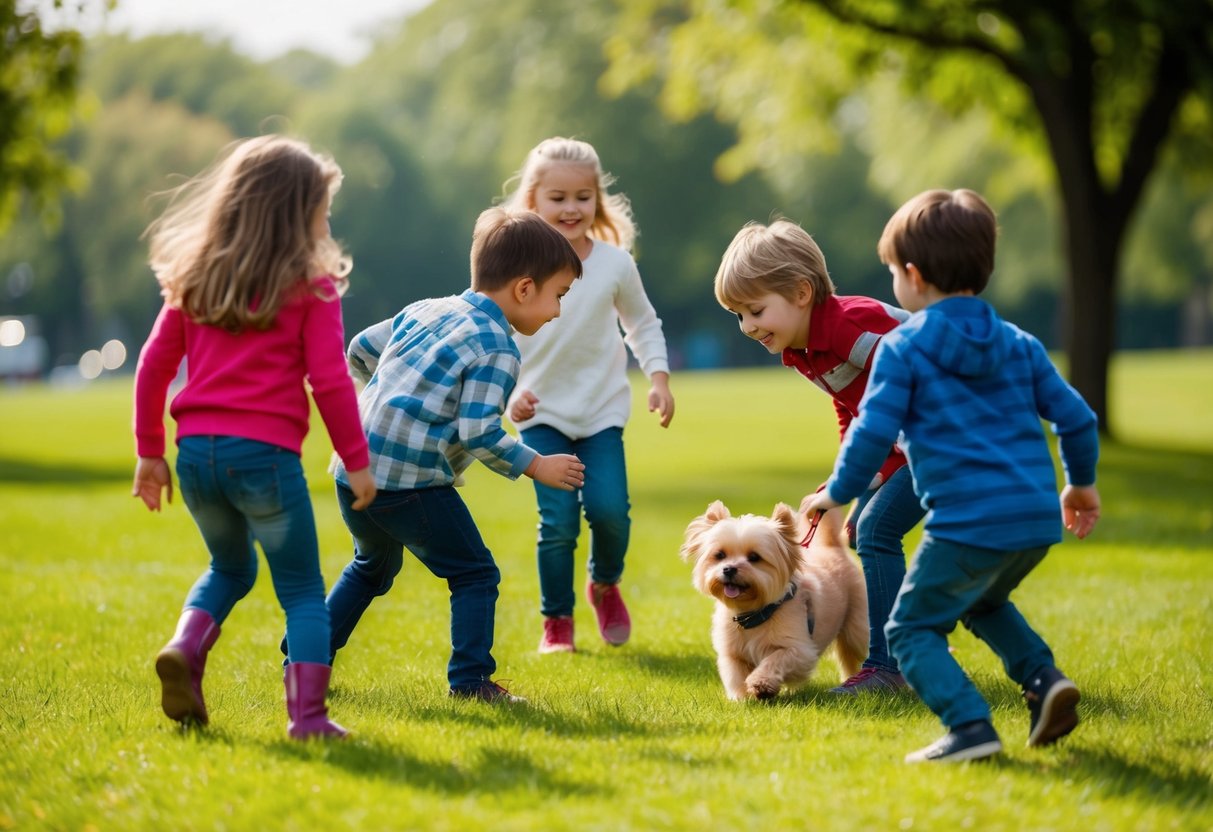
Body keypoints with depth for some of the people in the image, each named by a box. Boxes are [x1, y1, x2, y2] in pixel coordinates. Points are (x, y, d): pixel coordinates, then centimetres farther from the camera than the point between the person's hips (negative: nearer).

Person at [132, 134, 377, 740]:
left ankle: (186, 649, 4)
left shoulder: (193, 279, 11)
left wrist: (150, 451, 18)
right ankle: (308, 715, -2)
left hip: (197, 452, 5)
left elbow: (154, 365, 11)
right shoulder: (310, 287, -3)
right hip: (265, 454, -5)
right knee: (302, 591, 8)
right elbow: (329, 381, -6)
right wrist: (356, 461, 3)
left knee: (230, 566, 28)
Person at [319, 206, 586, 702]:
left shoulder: (425, 310, 13)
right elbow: (478, 433, -17)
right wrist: (536, 466, -6)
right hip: (412, 482, -8)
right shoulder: (496, 348, -9)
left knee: (374, 566, 30)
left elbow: (360, 351, 22)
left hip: (353, 471, 8)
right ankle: (470, 678, 0)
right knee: (474, 574, 6)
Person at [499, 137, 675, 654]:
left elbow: (643, 323, 10)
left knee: (609, 509, -12)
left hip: (603, 409, 1)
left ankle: (606, 585, 20)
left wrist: (658, 378, 1)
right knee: (557, 519, -9)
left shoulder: (614, 263, -6)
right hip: (542, 412, -1)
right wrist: (509, 390, -16)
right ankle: (556, 621, 10)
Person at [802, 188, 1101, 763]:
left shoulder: (903, 347, -3)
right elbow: (1076, 418, 14)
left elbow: (872, 434, -8)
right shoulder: (1018, 344, 13)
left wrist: (836, 493, 7)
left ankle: (970, 726, -12)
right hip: (1038, 521, 7)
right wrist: (1082, 483, 31)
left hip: (966, 522, -6)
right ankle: (1043, 678, 10)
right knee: (982, 602, 31)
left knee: (912, 628, 6)